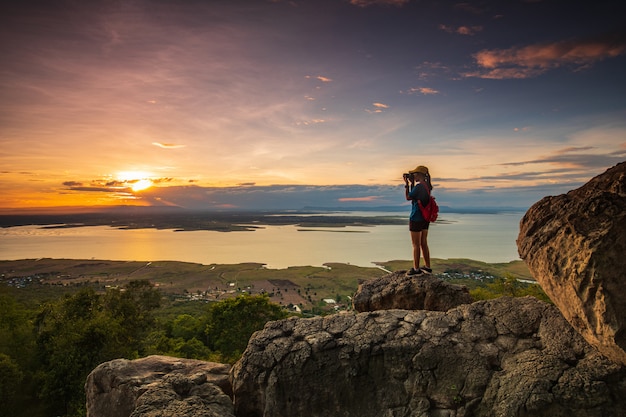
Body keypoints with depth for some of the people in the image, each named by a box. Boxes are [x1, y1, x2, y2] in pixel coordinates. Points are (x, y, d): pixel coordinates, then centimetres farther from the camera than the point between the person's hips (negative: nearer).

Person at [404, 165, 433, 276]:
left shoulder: (419, 186, -20)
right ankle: (427, 267, 24)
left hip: (416, 219, -9)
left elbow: (408, 197, -10)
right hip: (425, 218, 9)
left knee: (416, 245, 1)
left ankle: (416, 269, 9)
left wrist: (407, 184, -3)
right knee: (424, 243, 16)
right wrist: (412, 183, 12)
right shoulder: (427, 186, 7)